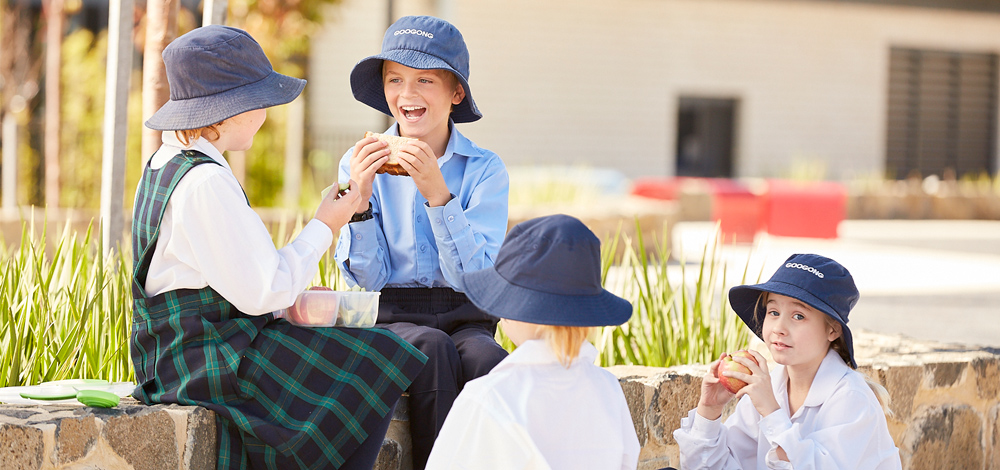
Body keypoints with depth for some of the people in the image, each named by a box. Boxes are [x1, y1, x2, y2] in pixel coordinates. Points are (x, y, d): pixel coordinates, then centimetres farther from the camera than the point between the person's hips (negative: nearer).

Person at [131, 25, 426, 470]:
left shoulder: (162, 166, 13)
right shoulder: (205, 182, -20)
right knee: (376, 360, -10)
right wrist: (323, 227, -7)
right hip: (212, 358, -10)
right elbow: (262, 291, -20)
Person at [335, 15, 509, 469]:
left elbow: (475, 278, -9)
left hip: (464, 319, 0)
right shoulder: (359, 163, 5)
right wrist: (359, 198, -16)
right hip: (390, 319, 0)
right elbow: (366, 278, -1)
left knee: (484, 359, -33)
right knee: (432, 348, -33)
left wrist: (438, 194, -20)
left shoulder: (484, 170, 2)